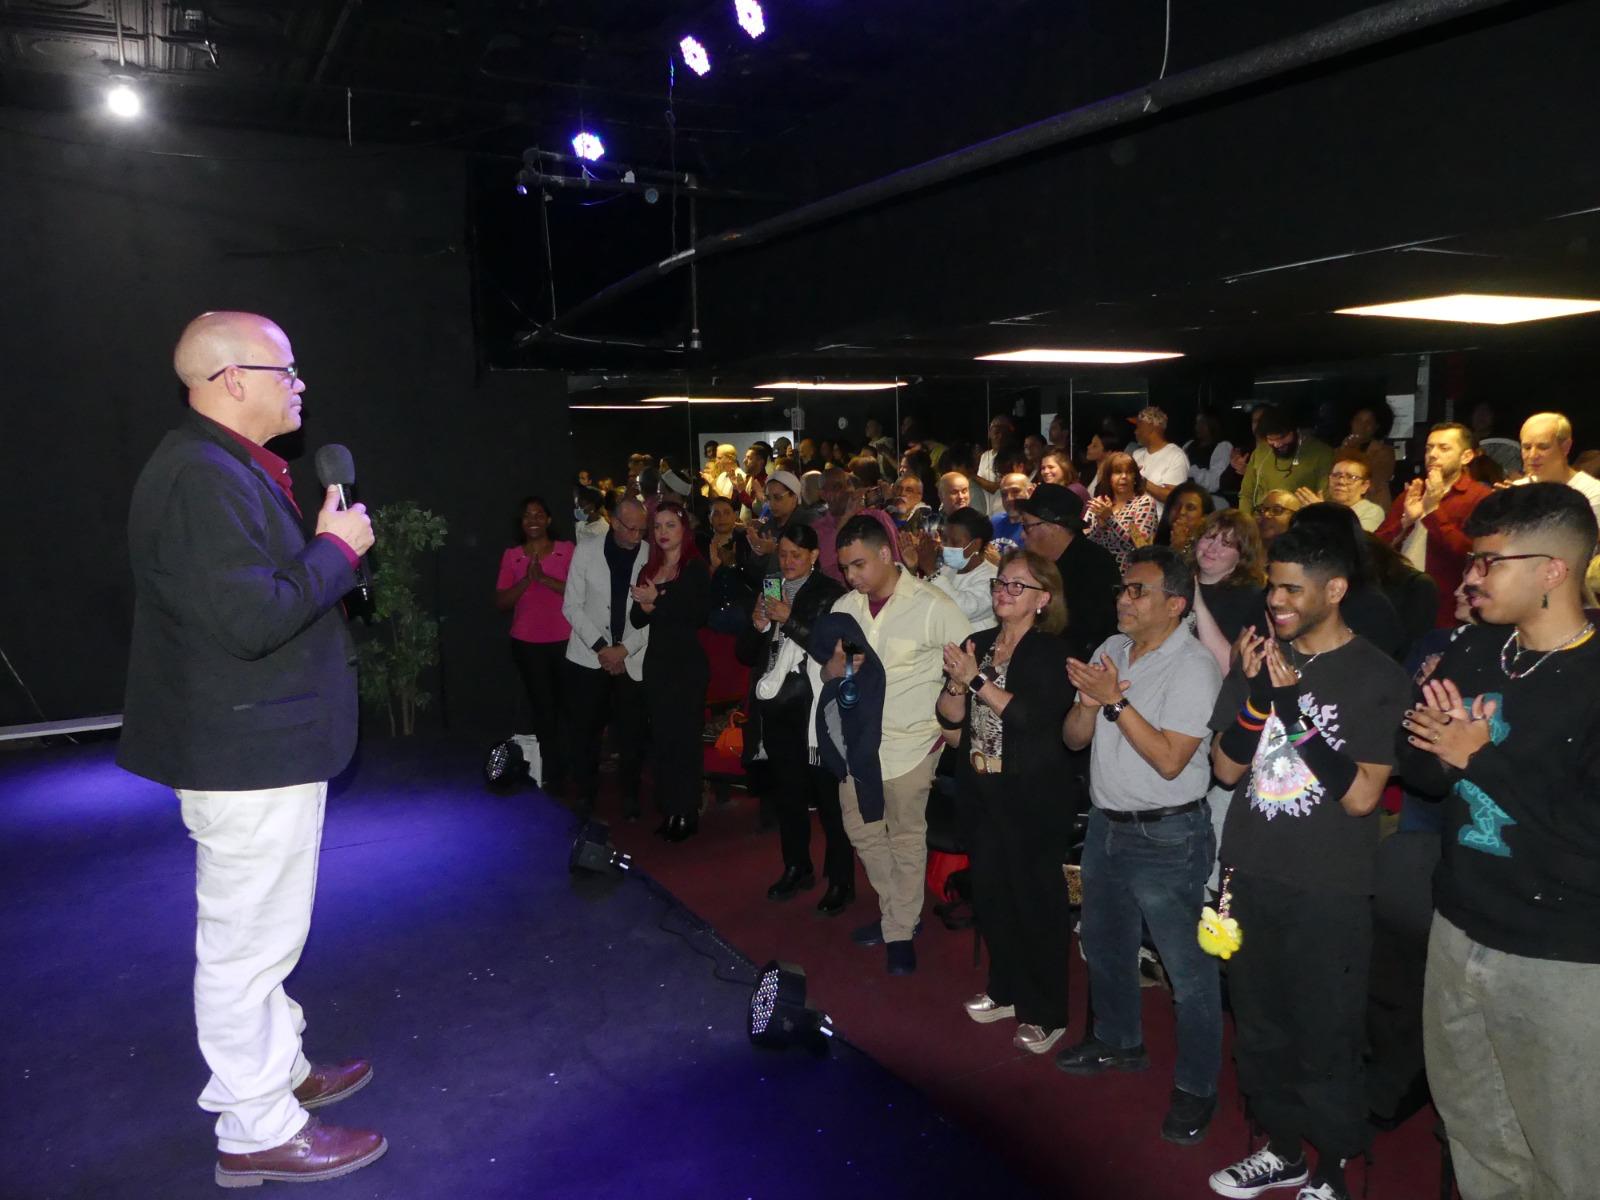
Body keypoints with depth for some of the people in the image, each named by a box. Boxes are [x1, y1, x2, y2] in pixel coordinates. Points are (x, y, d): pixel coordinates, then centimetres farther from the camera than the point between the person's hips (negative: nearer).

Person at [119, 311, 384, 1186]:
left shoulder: (230, 469, 12)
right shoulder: (202, 478, -23)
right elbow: (252, 619, -30)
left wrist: (323, 542, 6)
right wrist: (337, 549, -19)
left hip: (260, 744, 11)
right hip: (249, 754, -11)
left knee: (259, 932, 23)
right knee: (249, 941, 2)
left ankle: (280, 1069, 40)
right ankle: (257, 1132, 18)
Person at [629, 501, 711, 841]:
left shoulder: (696, 568, -4)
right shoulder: (649, 569, 12)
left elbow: (700, 615, -16)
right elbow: (636, 620, 9)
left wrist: (658, 600, -15)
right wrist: (645, 606, -12)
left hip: (688, 663, -5)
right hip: (656, 661, 5)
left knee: (685, 737, -2)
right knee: (660, 737, 7)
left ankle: (687, 814, 6)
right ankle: (668, 810, 16)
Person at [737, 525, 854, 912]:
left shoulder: (830, 593, -5)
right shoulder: (768, 591, 12)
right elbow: (746, 654, 12)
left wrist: (790, 620, -20)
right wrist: (757, 626, -7)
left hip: (815, 710, -5)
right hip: (776, 709, 6)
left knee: (827, 795, 0)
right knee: (787, 793, 14)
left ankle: (841, 882, 10)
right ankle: (797, 868, 29)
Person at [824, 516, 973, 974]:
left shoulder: (932, 606, -12)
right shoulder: (845, 607, 4)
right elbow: (828, 675, 8)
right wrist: (838, 665, -14)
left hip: (910, 743, -5)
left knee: (906, 839, 5)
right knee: (862, 831, 13)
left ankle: (901, 931, 22)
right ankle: (895, 912, 33)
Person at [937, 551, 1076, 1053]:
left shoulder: (1050, 653, -10)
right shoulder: (979, 644, 7)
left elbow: (1033, 716, -25)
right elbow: (951, 717, 5)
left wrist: (977, 679, -24)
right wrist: (955, 681, -14)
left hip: (1034, 798, -6)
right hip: (985, 792, 6)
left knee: (1036, 900, 4)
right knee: (989, 892, 15)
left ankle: (1045, 1013, 19)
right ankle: (1005, 990, 34)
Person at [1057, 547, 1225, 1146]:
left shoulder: (1193, 667, -17)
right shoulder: (1110, 650, 4)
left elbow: (1170, 760, -24)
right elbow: (1074, 738, 4)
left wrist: (1116, 701, -24)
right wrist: (1089, 703, -16)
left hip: (1166, 837, -7)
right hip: (1106, 824, 8)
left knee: (1187, 967, 4)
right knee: (1104, 946, 23)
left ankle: (1195, 1086, 21)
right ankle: (1117, 1041, 45)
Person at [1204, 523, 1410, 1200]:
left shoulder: (1378, 678, -9)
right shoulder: (1259, 658, 4)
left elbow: (1362, 795, -15)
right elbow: (1226, 769, 0)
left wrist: (1297, 709, -23)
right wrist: (1256, 695, -16)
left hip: (1328, 890, -4)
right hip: (1250, 876, 4)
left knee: (1324, 1041, 7)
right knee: (1258, 1029, 17)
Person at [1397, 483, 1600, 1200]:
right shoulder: (1470, 652, 3)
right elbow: (1419, 769, 6)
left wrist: (1483, 758, -17)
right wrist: (1442, 753, -16)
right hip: (1459, 930, 6)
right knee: (1471, 1123, 22)